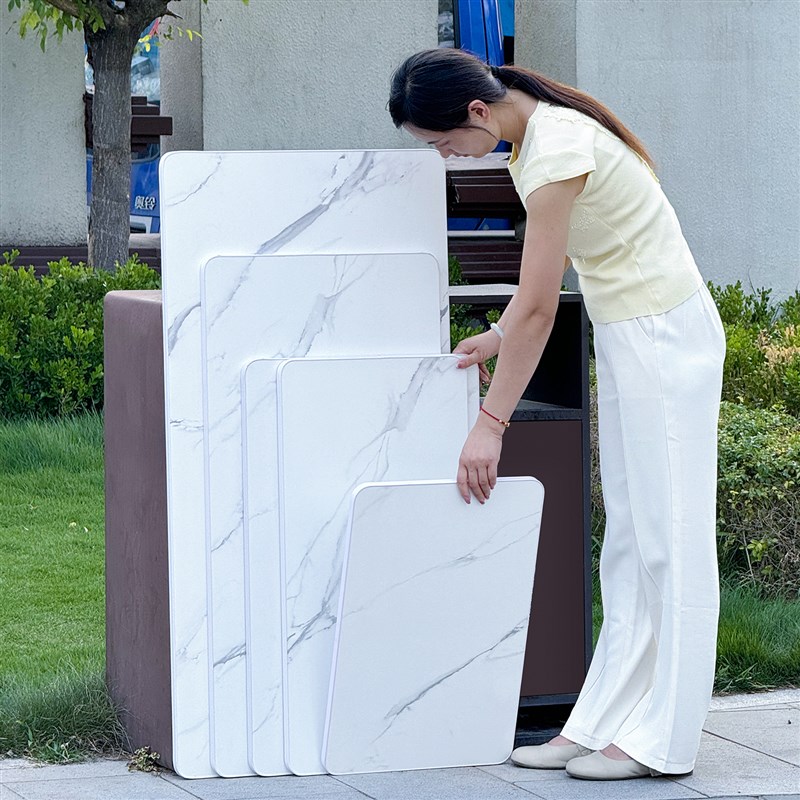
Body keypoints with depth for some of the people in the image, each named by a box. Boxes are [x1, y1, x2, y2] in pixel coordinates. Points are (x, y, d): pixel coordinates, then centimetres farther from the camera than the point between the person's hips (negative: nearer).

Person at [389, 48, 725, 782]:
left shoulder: (556, 152, -24)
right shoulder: (536, 131, 4)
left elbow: (538, 305, -23)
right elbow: (546, 274, 18)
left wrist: (491, 424, -18)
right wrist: (499, 337, 11)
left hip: (666, 337, -10)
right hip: (628, 337, 10)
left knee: (669, 537, -4)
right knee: (628, 542, 9)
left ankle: (661, 740, 1)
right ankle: (603, 724, 12)